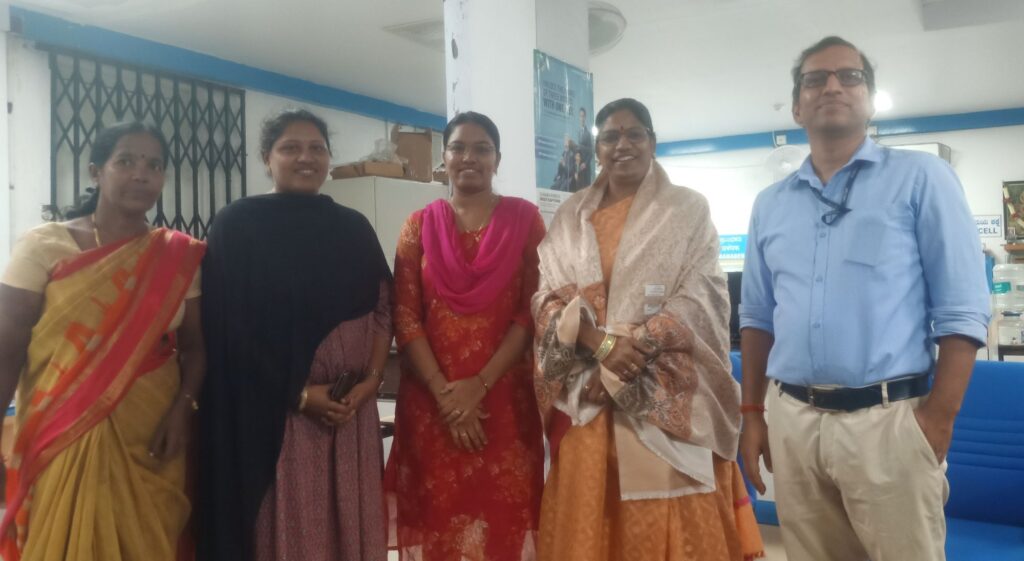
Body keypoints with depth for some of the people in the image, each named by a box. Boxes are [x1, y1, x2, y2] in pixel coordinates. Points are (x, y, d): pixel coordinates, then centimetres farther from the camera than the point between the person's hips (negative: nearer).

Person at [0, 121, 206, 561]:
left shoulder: (178, 255, 4)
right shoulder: (43, 247, -3)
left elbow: (194, 344, 7)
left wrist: (183, 407, -10)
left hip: (152, 442, 2)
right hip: (64, 441, -2)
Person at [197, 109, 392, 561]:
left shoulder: (353, 227, 11)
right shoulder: (237, 225, -2)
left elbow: (383, 307, 8)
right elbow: (231, 328, -8)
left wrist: (371, 380, -7)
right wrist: (298, 393, -13)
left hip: (352, 407, 4)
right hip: (270, 410, -4)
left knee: (350, 523, 9)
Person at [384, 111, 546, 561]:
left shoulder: (524, 218, 4)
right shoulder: (420, 225, 7)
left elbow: (533, 309, -3)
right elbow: (404, 316, 0)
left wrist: (481, 383, -12)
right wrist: (445, 393, -10)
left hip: (504, 395, -1)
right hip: (432, 400, 1)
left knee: (504, 515, 3)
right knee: (439, 515, 6)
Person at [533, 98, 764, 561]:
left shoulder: (688, 210, 4)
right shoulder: (570, 216, 11)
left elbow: (699, 299, -5)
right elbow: (548, 298, 3)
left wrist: (634, 349, -16)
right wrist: (602, 344, -14)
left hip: (668, 396, -2)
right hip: (586, 396, 2)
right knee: (587, 523, 7)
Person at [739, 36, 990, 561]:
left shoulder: (921, 178, 0)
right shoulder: (770, 203, 11)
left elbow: (961, 311, -5)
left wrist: (938, 419, -11)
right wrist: (752, 412, 10)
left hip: (887, 418, -3)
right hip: (790, 418, 4)